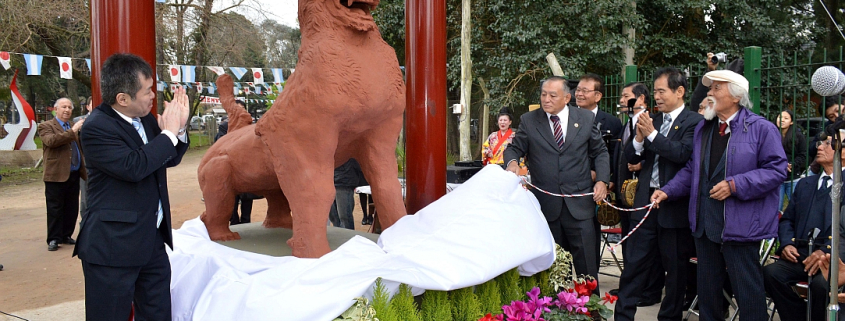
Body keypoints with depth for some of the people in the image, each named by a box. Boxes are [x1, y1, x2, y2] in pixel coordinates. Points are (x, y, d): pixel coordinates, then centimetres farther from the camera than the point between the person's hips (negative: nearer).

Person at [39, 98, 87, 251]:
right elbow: (51, 141, -22)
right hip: (56, 175, -6)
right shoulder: (46, 126, -1)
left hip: (74, 175, 6)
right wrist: (72, 131, -26)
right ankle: (53, 239, 7)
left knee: (72, 209, 10)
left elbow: (81, 147, 23)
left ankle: (66, 236, 22)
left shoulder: (74, 126, 18)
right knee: (55, 209, -1)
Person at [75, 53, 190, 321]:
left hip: (153, 240, 8)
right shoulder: (96, 127, -17)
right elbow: (133, 167, -28)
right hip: (114, 246, -8)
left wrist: (179, 128, -1)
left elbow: (169, 159, 18)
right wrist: (168, 133, -18)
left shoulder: (146, 119, 7)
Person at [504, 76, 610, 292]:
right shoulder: (528, 121, 3)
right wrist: (512, 161, -17)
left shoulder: (586, 118, 5)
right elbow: (514, 148, 7)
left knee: (587, 265, 4)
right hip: (546, 205, 0)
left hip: (579, 203, 0)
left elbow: (600, 152, 12)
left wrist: (602, 180, -2)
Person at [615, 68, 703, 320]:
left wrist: (652, 134, -19)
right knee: (635, 263, 7)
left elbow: (684, 153, -22)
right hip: (646, 200, 5)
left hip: (675, 204, -5)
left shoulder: (694, 122, -7)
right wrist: (639, 138, -10)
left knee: (676, 267, 8)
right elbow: (632, 157, 9)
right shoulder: (652, 120, 11)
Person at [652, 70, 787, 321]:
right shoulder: (703, 128, 12)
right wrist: (668, 191, 3)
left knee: (748, 293, 1)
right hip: (705, 224, 6)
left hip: (741, 225, -6)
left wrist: (734, 185, -20)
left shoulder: (761, 128, -7)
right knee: (707, 291, 16)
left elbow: (776, 170, -12)